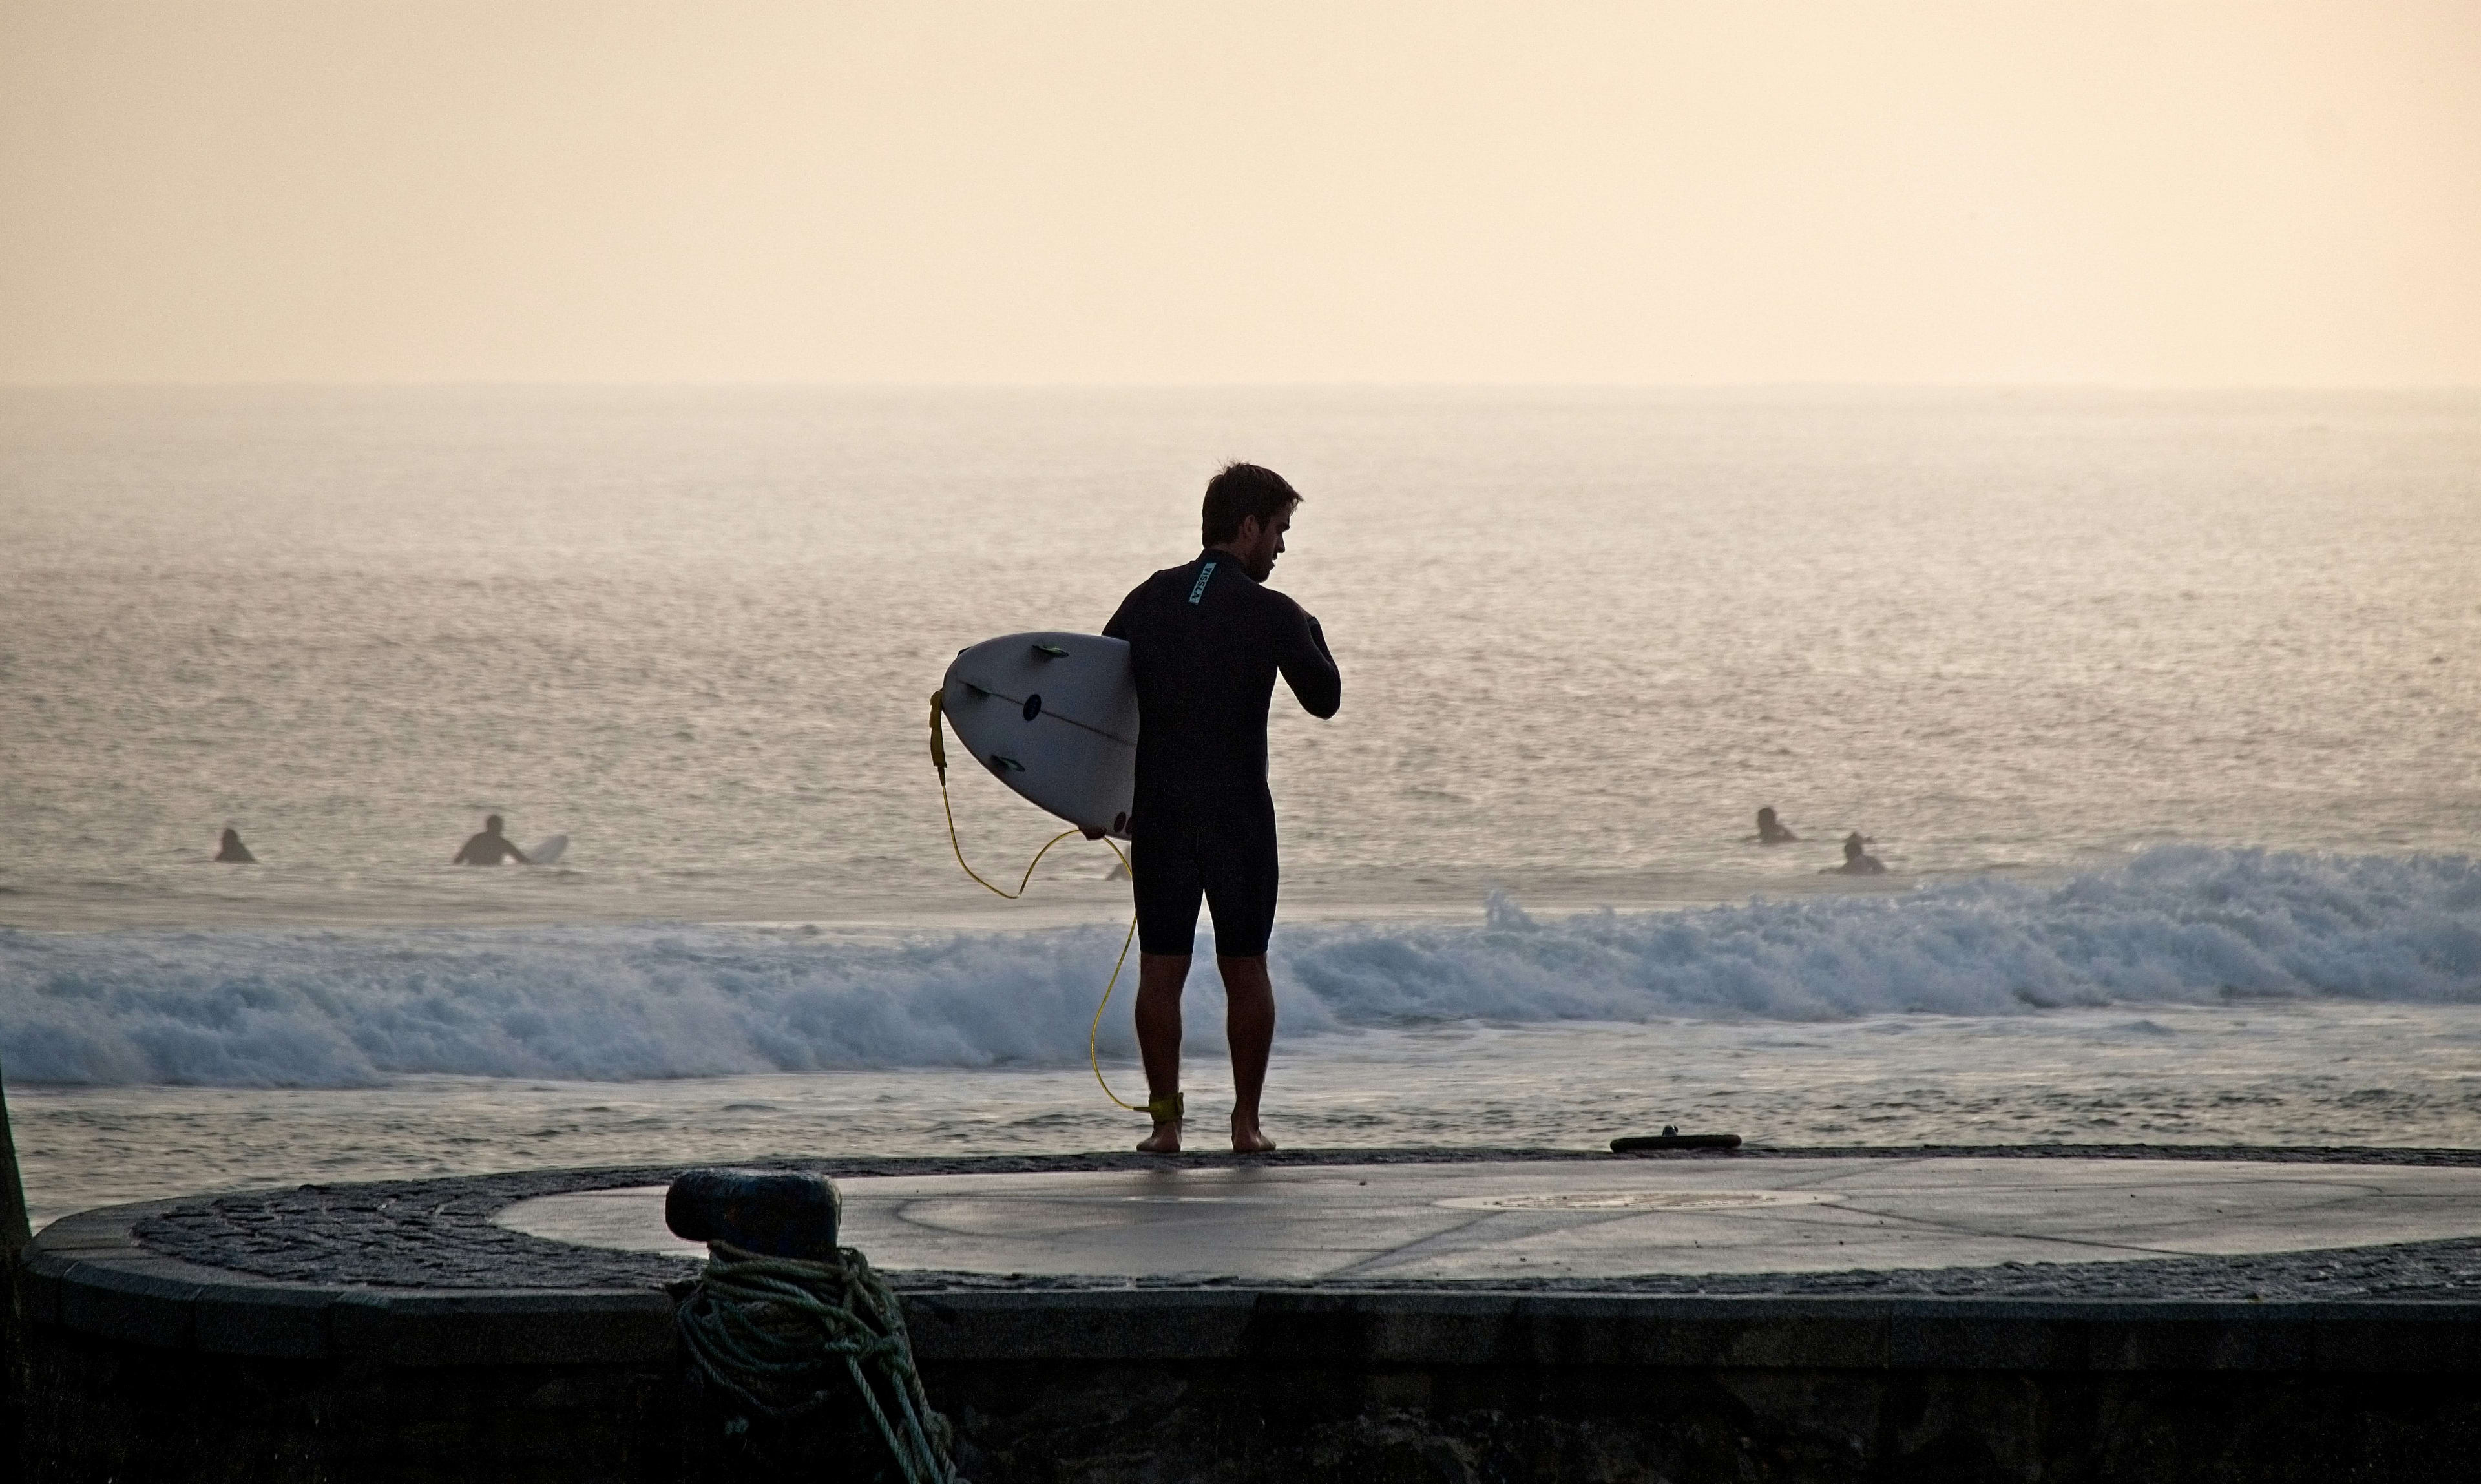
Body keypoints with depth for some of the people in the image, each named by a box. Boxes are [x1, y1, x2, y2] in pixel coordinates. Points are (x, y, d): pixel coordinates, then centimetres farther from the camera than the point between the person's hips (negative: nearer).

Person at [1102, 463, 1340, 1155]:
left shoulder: (1150, 599, 5)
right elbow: (1324, 700, 2)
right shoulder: (1272, 613, -6)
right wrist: (1311, 637, 20)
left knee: (1161, 969, 4)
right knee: (1245, 969, 7)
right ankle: (1246, 1121, 7)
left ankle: (1165, 1119, 1)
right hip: (1239, 812, -2)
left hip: (1158, 811, 2)